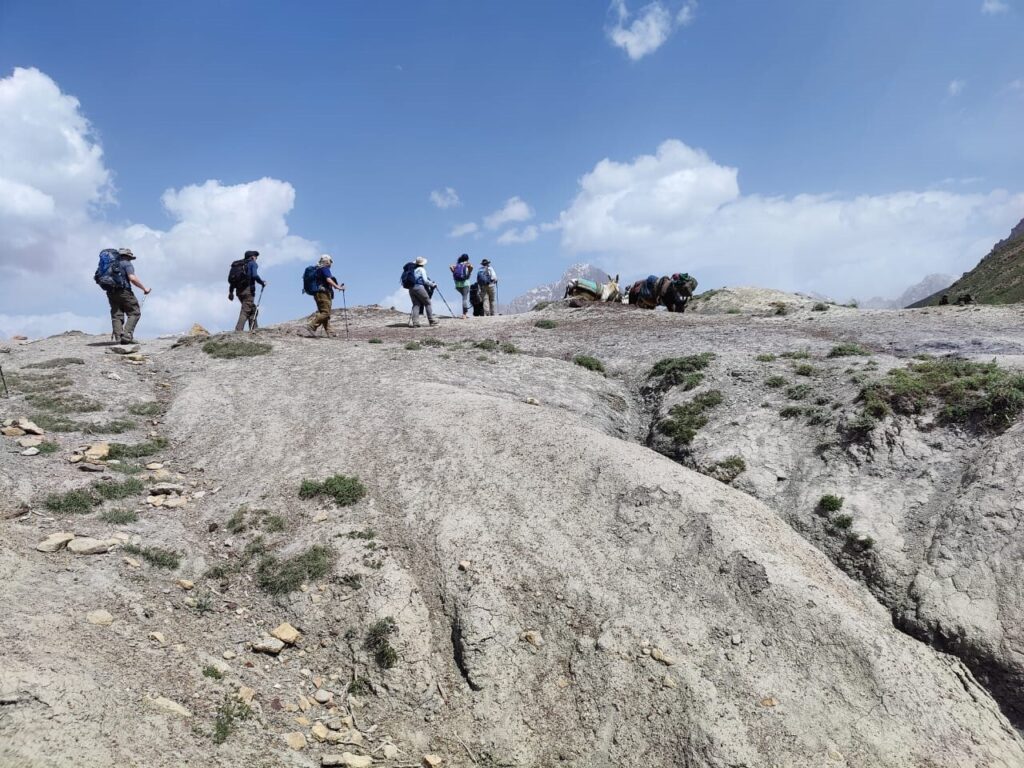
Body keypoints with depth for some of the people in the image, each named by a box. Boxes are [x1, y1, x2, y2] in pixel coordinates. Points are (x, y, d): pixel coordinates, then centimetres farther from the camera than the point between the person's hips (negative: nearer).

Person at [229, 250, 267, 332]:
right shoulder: (252, 263, 2)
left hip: (239, 291, 7)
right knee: (245, 311, -9)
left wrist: (231, 292, 20)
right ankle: (238, 330, -19)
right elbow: (255, 275, -16)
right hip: (248, 290, -7)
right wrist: (262, 282, -1)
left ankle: (253, 329, 16)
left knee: (252, 309, 18)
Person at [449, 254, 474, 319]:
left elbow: (451, 267, -5)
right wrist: (469, 273, -6)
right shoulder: (467, 264, 2)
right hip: (465, 282, -4)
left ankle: (466, 312, 20)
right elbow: (471, 267, -20)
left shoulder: (457, 264, 13)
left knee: (464, 296, 24)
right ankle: (464, 314, -6)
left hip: (457, 283, 4)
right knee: (465, 298, -1)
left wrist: (454, 273, 4)